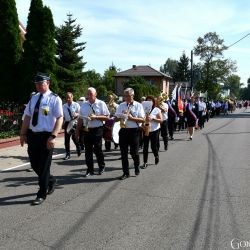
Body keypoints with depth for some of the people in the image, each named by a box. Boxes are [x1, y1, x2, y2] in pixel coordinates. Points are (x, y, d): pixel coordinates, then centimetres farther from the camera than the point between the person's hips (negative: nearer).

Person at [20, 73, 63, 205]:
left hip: (46, 136, -6)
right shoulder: (33, 98, 10)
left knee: (43, 166, 2)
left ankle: (41, 195, 16)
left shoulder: (54, 99, -8)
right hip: (32, 135, 6)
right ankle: (50, 181, 40)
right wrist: (23, 133, 8)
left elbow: (59, 119, -13)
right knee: (34, 164, 14)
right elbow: (27, 117, 14)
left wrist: (53, 136, -21)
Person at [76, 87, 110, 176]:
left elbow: (107, 117, -6)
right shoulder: (84, 105, 10)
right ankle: (90, 170, 17)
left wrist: (96, 117, -17)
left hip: (97, 130, -4)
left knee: (97, 150, 2)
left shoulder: (101, 104, -2)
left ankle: (101, 167, 23)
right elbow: (80, 119, 13)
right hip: (86, 130, 4)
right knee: (88, 151, 7)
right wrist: (77, 131, 11)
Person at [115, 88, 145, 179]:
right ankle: (126, 173, 14)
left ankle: (137, 168, 30)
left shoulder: (138, 105, 2)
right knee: (123, 152, 4)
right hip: (123, 131, 3)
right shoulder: (121, 105, 11)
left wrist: (132, 118, -16)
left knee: (134, 152, 4)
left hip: (134, 131, -3)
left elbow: (142, 119, -5)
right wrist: (121, 116, -9)